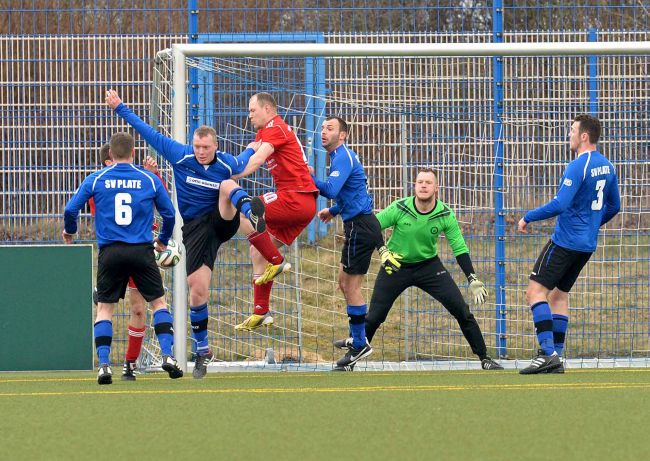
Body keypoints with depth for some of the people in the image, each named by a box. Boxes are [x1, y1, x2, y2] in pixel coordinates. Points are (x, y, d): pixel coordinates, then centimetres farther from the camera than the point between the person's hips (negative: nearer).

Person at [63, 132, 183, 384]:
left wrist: (69, 231, 25)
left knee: (104, 308, 8)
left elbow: (71, 209, 3)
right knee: (159, 302, 13)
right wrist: (163, 240, 31)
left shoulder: (96, 180, 3)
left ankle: (104, 365, -4)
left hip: (110, 252, 0)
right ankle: (167, 356, 0)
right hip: (141, 251, 0)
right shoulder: (150, 180, 5)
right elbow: (169, 214, 12)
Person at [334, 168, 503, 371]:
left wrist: (473, 280, -14)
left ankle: (484, 358, 0)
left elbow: (459, 248, -7)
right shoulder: (399, 209, -18)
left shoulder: (445, 214, -13)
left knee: (461, 309, -10)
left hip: (429, 266, 1)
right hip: (396, 266, -1)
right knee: (374, 317, -6)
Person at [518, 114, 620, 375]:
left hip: (566, 242, -9)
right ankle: (556, 358, 12)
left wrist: (528, 217, -13)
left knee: (536, 291, -9)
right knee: (559, 293, 16)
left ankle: (548, 352, -19)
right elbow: (613, 207, 20)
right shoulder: (606, 167, 9)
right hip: (588, 244, 9)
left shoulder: (578, 167, -18)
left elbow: (560, 204, -24)